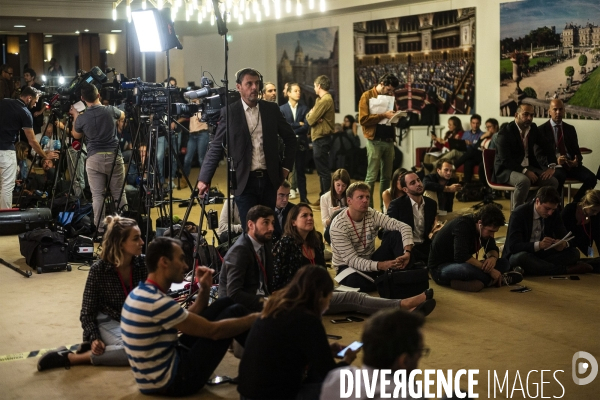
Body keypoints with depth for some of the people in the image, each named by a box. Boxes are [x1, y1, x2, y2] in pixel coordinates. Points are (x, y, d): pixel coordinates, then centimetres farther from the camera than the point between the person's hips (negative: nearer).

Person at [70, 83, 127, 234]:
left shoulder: (81, 118, -3)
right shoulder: (110, 110, -1)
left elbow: (76, 136, 17)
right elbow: (122, 116, 25)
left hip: (94, 158, -1)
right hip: (114, 156, 1)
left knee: (97, 195, 1)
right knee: (119, 193, 7)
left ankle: (100, 229, -3)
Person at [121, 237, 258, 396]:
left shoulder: (140, 293, 7)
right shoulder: (157, 302, -24)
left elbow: (188, 319, 16)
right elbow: (213, 331, -19)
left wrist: (204, 289, 5)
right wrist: (254, 319, -7)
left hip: (157, 375, 10)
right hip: (170, 381, -10)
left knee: (224, 304, 9)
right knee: (233, 312, -7)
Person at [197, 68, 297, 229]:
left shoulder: (271, 109, 6)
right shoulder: (229, 113, -2)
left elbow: (290, 138, 15)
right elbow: (216, 147, -2)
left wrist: (286, 166, 7)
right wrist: (204, 179, -9)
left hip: (269, 179, 3)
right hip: (245, 181, -3)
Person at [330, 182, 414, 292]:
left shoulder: (372, 215, -8)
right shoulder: (338, 226, -21)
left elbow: (404, 227, -16)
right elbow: (352, 260, -25)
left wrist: (407, 252, -34)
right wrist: (380, 266, -38)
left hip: (371, 261, 5)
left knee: (395, 234, -15)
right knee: (355, 282, -42)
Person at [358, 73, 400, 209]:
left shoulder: (390, 97, 16)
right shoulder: (367, 96, -3)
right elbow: (363, 119, -12)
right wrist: (383, 115, -19)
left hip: (389, 140, 6)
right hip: (375, 141, -6)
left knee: (386, 176, 9)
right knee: (371, 177, -6)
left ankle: (385, 206, 15)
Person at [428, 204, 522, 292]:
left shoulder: (485, 229, -1)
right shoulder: (462, 225, -25)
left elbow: (492, 248, 8)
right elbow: (461, 257, -35)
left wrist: (493, 257, -18)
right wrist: (489, 270, -31)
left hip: (463, 265, 9)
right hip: (440, 267, -9)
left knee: (504, 263, -3)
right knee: (467, 268, -41)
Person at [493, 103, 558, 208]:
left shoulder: (533, 129, 6)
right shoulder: (505, 133, -15)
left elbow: (547, 147, 14)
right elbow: (505, 160, -22)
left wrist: (551, 166, -2)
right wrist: (524, 171, -29)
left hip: (528, 167, 7)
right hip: (507, 170, -7)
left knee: (553, 181, -12)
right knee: (524, 181, -38)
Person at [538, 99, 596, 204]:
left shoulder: (570, 129, 16)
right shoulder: (542, 130, 2)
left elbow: (576, 149, 15)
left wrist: (577, 160, -11)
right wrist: (555, 161, -22)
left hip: (571, 164, 5)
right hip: (554, 165, -4)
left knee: (591, 178, -21)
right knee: (559, 177, -39)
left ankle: (576, 202, 0)